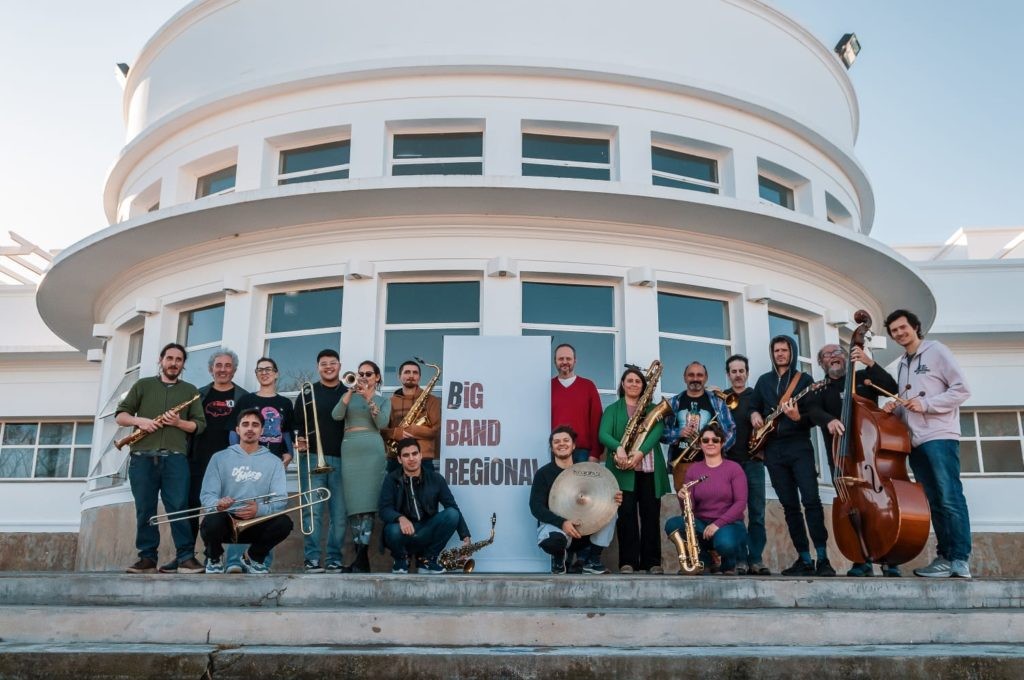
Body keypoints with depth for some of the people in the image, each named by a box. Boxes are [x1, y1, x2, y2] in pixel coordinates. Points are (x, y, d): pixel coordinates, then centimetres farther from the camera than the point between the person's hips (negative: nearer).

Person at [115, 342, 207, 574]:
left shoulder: (190, 390, 16)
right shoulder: (143, 385, 16)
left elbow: (200, 424, 9)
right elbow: (120, 415, 12)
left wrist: (179, 422, -9)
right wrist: (139, 420, -8)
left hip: (175, 458, -1)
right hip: (142, 457, 1)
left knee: (179, 508, -8)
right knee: (144, 510, 2)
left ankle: (186, 557, -7)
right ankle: (147, 558, 7)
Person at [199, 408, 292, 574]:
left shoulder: (274, 462, 7)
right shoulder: (220, 458, 6)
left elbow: (280, 500, -4)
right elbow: (206, 495, -2)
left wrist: (260, 509, -25)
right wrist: (217, 503, -26)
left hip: (257, 522, 1)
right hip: (226, 519, -1)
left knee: (284, 523, -28)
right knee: (212, 522, -35)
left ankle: (253, 558, 4)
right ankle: (214, 559, 3)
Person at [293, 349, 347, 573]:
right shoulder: (307, 393, 11)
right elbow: (296, 423, 9)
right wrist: (298, 442, -9)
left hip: (341, 460, 1)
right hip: (313, 458, 0)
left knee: (339, 513, -2)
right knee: (312, 511, -5)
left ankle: (334, 559, 3)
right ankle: (312, 559, -2)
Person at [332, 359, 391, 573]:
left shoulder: (383, 400, 14)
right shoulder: (349, 396, 17)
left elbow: (382, 423, -4)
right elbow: (336, 415, -2)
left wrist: (369, 399, -11)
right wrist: (351, 391, -10)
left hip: (372, 450, -2)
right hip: (350, 450, 2)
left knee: (367, 501, -11)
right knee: (353, 502, -1)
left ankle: (361, 559, -13)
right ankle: (360, 558, 3)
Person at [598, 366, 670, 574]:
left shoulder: (652, 409, 16)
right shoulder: (613, 409, 12)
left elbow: (657, 432, -2)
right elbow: (603, 434, -3)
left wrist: (640, 452, -18)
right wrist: (619, 448, -24)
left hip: (649, 468, 2)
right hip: (624, 469, -1)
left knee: (651, 513, 0)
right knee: (627, 513, -6)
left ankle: (653, 561, 4)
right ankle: (627, 561, -4)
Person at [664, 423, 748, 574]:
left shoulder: (734, 468, -1)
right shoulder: (693, 469, 7)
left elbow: (741, 503, -10)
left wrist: (718, 523, -20)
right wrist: (683, 498, -23)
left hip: (729, 524, -3)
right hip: (701, 524, 3)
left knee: (725, 543, -38)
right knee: (672, 524, -26)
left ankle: (729, 564, 1)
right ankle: (705, 562, -6)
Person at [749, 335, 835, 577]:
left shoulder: (804, 379, 3)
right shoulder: (763, 381, 16)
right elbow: (753, 406, 24)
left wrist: (798, 418, -22)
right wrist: (754, 414, 1)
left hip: (799, 446, -4)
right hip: (773, 450, 4)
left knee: (811, 500, -15)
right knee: (790, 506, 4)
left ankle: (822, 559, -12)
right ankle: (805, 559, 9)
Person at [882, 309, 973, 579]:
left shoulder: (936, 351, 2)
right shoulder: (901, 365, 21)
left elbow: (962, 389, -5)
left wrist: (926, 404, -13)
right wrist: (896, 409, 2)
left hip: (939, 436, -7)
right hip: (915, 441, 7)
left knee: (950, 498, -11)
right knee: (934, 501, 5)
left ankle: (960, 560, -10)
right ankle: (945, 557, 6)